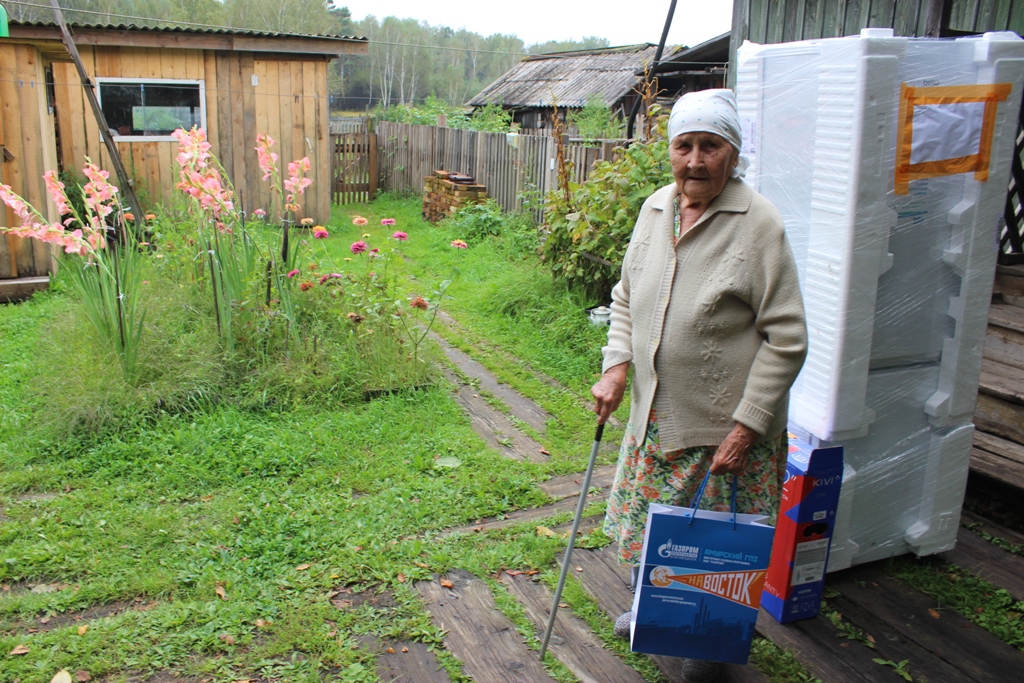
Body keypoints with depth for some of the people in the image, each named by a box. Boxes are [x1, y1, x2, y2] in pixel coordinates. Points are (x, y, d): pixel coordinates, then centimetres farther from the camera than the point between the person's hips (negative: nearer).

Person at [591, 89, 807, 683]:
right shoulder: (655, 210, 3)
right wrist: (616, 365, 1)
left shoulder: (759, 224, -17)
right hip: (655, 411, 6)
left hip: (725, 422, -6)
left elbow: (786, 339, -16)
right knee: (647, 520, 20)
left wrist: (745, 428, -17)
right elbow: (627, 297, 15)